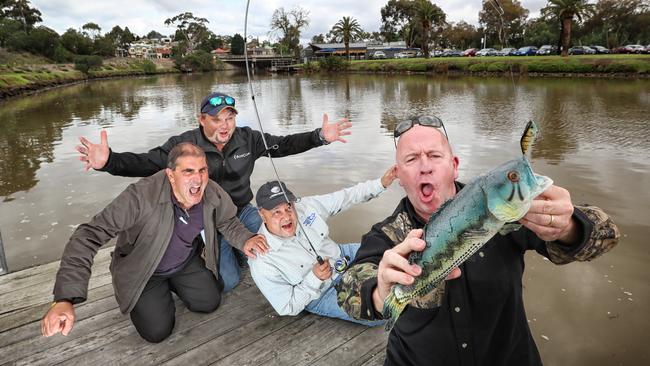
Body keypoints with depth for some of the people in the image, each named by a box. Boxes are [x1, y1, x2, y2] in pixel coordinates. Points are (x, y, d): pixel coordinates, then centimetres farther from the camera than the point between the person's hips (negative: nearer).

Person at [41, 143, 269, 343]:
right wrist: (66, 299, -46)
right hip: (142, 269, -4)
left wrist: (244, 240, -23)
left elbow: (227, 221, 0)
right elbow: (90, 235, -38)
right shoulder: (141, 196, -39)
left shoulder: (213, 194, -24)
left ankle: (171, 285, 27)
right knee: (157, 331, -9)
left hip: (187, 261, 4)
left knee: (209, 303, -1)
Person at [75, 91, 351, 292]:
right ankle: (220, 252, 21)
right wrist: (108, 161, -40)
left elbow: (282, 145, -2)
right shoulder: (183, 144, -16)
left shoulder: (247, 138, -6)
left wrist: (320, 137, -11)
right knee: (227, 282, -14)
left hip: (242, 211, 4)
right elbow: (146, 163, -21)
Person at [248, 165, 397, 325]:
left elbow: (344, 198, -3)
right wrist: (314, 278, -32)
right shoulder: (262, 264, -28)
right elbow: (288, 308, -19)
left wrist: (381, 183, -9)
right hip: (321, 296, -5)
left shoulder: (306, 206, -17)